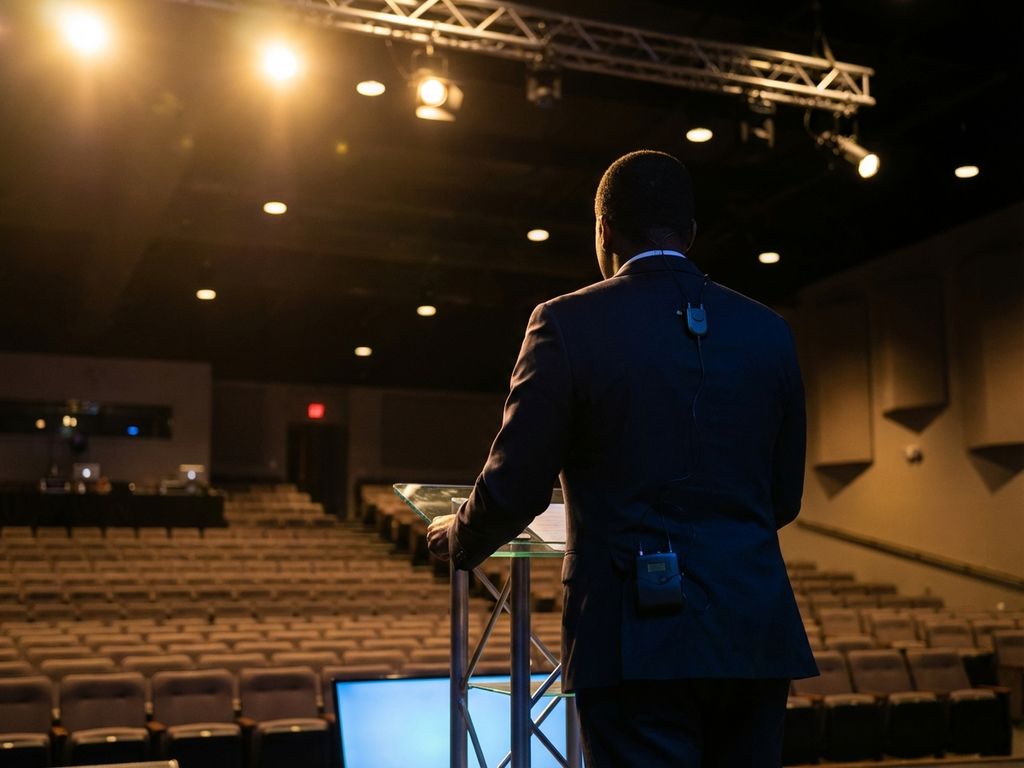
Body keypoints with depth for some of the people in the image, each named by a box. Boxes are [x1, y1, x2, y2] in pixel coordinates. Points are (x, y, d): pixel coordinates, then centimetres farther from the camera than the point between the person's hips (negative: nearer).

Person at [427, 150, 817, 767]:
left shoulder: (569, 323, -5)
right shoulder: (768, 332, 7)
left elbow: (516, 487, -4)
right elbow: (784, 498, 13)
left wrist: (457, 539, 17)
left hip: (641, 637, -4)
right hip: (755, 631, 4)